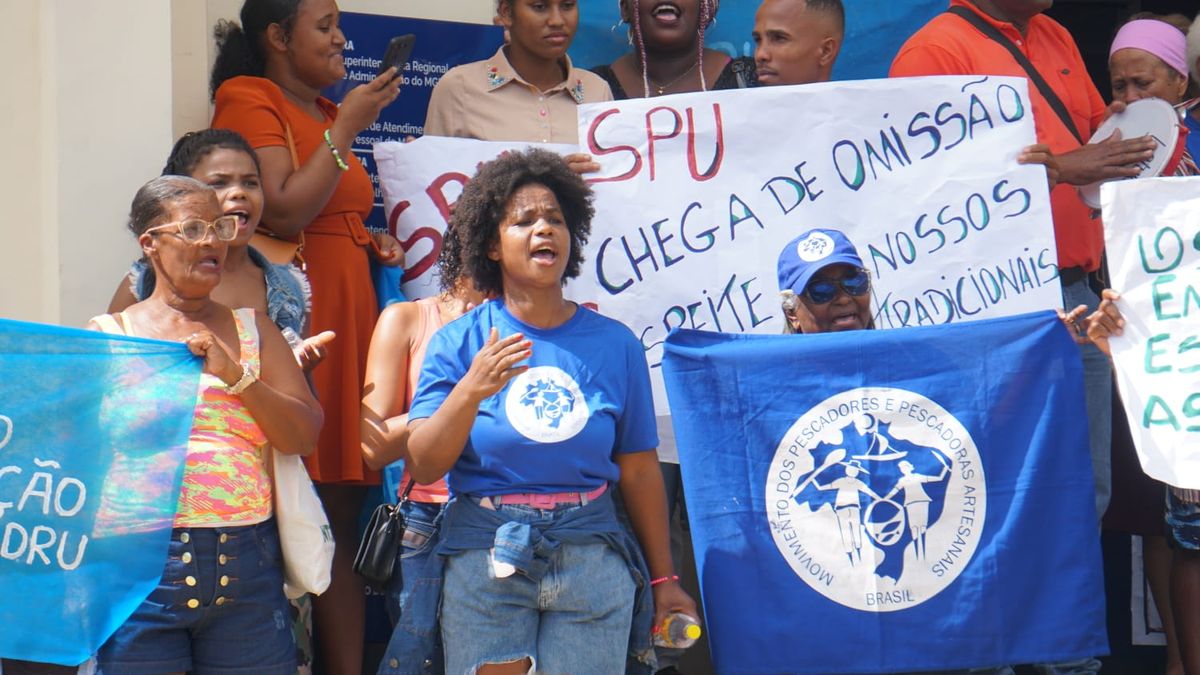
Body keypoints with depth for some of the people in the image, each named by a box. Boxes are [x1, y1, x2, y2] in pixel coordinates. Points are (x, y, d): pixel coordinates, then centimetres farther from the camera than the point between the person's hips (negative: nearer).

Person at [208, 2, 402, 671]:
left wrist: (374, 242, 16)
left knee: (346, 516, 5)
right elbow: (284, 211, -15)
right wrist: (346, 130, -11)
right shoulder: (248, 99, -3)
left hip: (350, 319, 8)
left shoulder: (327, 112, 22)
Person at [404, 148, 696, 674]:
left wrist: (663, 579, 10)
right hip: (485, 560, -1)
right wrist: (471, 391, -21)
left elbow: (639, 469, 7)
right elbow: (421, 466, -7)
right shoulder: (458, 343, 0)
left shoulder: (615, 344, 4)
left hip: (592, 560, 1)